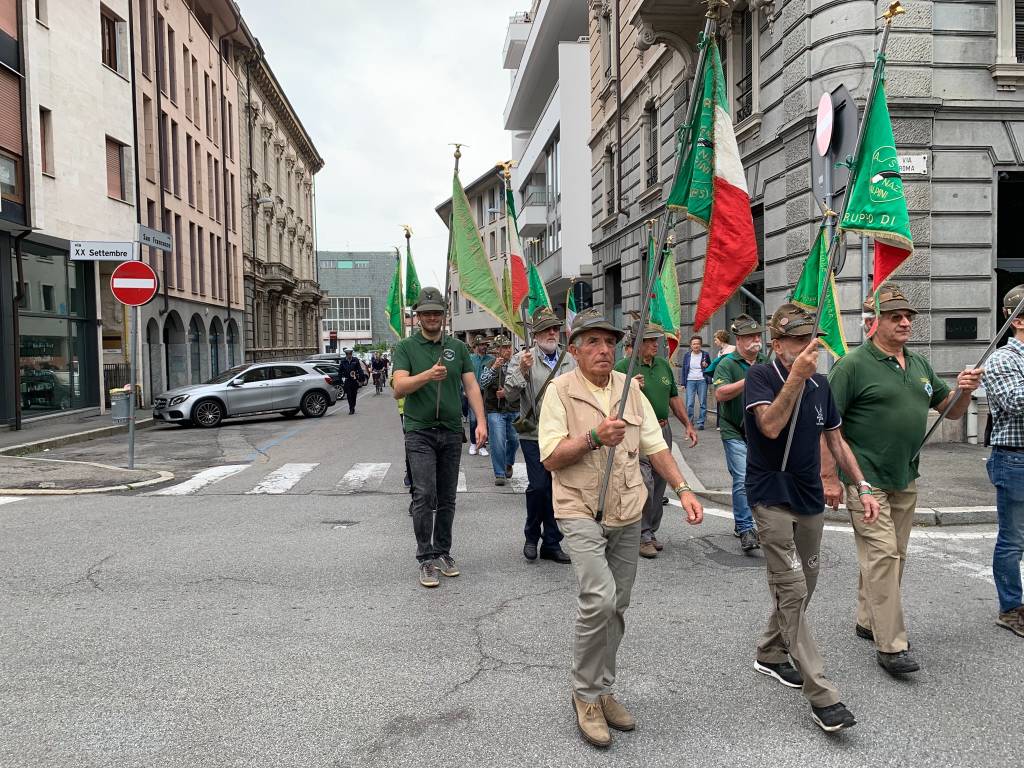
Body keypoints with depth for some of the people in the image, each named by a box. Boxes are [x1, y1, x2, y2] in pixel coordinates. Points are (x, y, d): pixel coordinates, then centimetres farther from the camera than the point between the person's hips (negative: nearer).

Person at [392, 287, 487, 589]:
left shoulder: (458, 347, 10)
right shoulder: (405, 348, 1)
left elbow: (471, 386, 5)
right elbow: (399, 388, -12)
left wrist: (481, 421, -9)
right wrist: (428, 375, -29)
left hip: (452, 431, 3)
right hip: (420, 431, -3)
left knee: (447, 498, 9)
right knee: (424, 495, -11)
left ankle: (443, 552, 22)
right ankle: (426, 559, -1)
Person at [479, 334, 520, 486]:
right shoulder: (489, 367, 0)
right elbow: (483, 384, -14)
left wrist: (507, 392, -12)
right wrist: (494, 368, -23)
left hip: (514, 410, 2)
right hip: (496, 411, -2)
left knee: (514, 439, 8)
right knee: (498, 442, -6)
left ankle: (508, 463, 36)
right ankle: (500, 474, 4)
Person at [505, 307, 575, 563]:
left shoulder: (570, 360, 11)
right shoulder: (522, 359, -2)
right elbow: (511, 392, -12)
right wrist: (522, 370, -27)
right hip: (535, 435, -4)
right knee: (538, 486, -9)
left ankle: (551, 543, 20)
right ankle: (531, 537, 15)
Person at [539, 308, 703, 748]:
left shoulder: (630, 389, 8)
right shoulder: (561, 391, -7)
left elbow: (655, 446, 10)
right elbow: (550, 458, -11)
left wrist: (682, 489, 0)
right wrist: (594, 438, -24)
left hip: (628, 516, 6)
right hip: (582, 513, -5)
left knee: (616, 608, 12)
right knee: (599, 600, -19)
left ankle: (602, 691, 29)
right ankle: (585, 694, 3)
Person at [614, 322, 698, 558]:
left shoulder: (664, 365, 13)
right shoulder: (623, 367, -6)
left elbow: (674, 398, 20)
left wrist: (688, 424, 16)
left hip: (663, 430, 7)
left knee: (659, 485, 11)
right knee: (645, 483, -13)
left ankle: (651, 532, 22)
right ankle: (642, 535, -1)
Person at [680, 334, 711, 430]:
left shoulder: (705, 355, 5)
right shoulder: (687, 355, 7)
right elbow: (684, 369, 11)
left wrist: (706, 366, -8)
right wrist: (683, 383, 7)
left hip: (702, 381, 0)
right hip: (690, 381, 0)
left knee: (702, 402, -1)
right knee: (689, 403, -6)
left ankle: (701, 422, 6)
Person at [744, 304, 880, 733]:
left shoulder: (820, 385, 7)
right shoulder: (761, 376, -11)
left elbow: (836, 442, 14)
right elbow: (771, 426, -28)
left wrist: (862, 487, 8)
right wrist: (795, 376, -31)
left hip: (810, 499, 7)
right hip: (772, 498, -7)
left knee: (803, 587, 15)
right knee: (793, 590, -9)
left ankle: (771, 655, 35)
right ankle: (820, 694, -6)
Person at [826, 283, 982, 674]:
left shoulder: (920, 364, 12)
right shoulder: (853, 365, -11)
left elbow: (951, 410, 19)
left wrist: (965, 390, -3)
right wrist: (830, 478, -16)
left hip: (905, 481, 8)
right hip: (866, 480, -8)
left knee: (894, 555, 15)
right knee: (881, 555, -9)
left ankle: (868, 620, 32)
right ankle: (890, 646, -4)